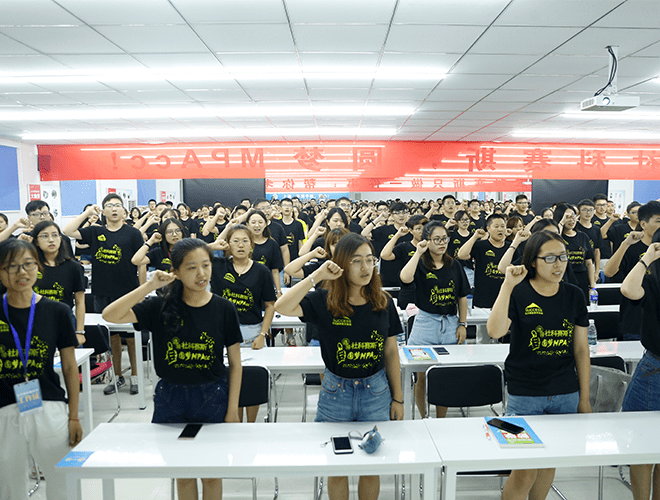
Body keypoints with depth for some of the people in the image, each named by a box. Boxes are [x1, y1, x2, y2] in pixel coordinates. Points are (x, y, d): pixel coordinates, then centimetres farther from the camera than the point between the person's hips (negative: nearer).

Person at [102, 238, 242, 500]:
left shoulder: (223, 309, -9)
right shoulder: (161, 306, -7)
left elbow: (235, 363, -3)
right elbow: (110, 315, -18)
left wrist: (232, 408, -4)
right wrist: (149, 286, -21)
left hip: (212, 397, -1)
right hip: (171, 397, 1)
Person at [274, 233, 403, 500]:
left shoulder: (384, 303, -4)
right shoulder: (324, 302, -11)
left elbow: (391, 352, 3)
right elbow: (282, 307, -26)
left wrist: (398, 397, 6)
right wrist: (317, 275, -26)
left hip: (376, 392, 2)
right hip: (335, 392, -1)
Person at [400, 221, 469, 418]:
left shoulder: (455, 265, 7)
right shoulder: (420, 264, -3)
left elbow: (462, 297, 11)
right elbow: (405, 278, -27)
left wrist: (462, 324, 6)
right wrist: (418, 252, -19)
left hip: (450, 324, 3)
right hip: (426, 324, -3)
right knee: (423, 377, 5)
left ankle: (441, 420, 26)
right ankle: (423, 419, 22)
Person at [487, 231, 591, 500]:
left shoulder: (574, 295, 3)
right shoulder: (518, 292, -8)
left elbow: (581, 349, 8)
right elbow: (495, 330, -25)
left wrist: (584, 398, 8)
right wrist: (508, 285, -26)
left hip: (565, 395, 4)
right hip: (525, 394, -4)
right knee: (525, 472, -1)